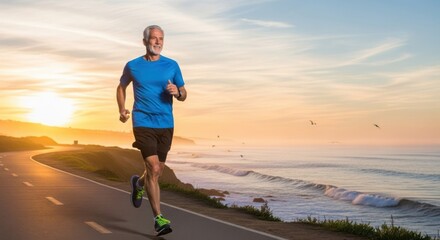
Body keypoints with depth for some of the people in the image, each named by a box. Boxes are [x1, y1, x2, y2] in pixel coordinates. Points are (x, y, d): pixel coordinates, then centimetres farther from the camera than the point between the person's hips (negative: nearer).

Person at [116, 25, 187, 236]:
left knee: (157, 171, 14)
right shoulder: (133, 66, 2)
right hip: (143, 124, -3)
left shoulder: (172, 65, 4)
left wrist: (176, 92, -15)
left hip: (166, 125, 3)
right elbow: (121, 87, 19)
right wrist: (122, 110, 3)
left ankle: (139, 183, 49)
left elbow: (183, 95, 9)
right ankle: (158, 218, -6)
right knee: (153, 169, -14)